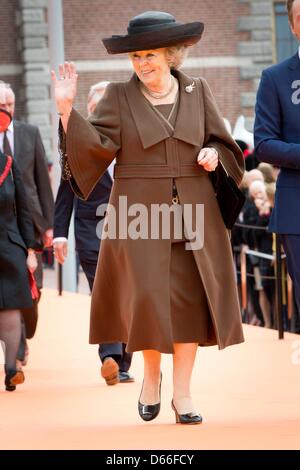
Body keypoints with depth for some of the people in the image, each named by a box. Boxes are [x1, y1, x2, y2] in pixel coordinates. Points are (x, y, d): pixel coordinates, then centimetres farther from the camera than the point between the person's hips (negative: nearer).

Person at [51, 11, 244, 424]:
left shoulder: (197, 92, 9)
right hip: (140, 217, -2)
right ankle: (151, 374, 21)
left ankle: (182, 393, 8)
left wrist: (213, 155, -6)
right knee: (148, 299, -7)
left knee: (190, 300, -1)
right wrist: (67, 109, -18)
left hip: (193, 216, 2)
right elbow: (98, 144, -7)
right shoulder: (119, 97, 3)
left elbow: (222, 142, 16)